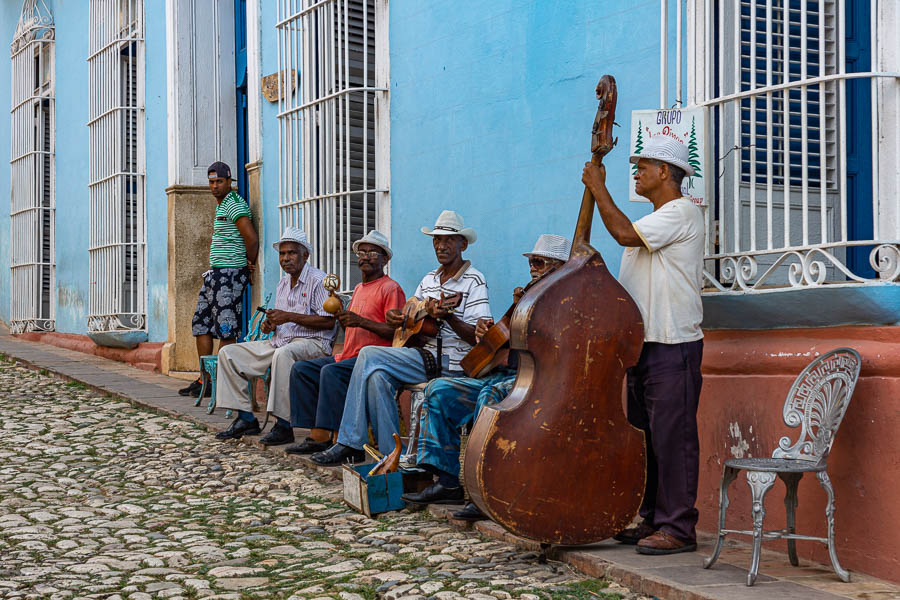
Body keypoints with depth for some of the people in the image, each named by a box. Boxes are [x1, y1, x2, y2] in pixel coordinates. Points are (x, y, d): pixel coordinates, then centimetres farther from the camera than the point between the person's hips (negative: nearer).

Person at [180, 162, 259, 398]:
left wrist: (249, 264, -7)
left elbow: (252, 238, -20)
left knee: (225, 330, -9)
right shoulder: (221, 206, 20)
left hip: (229, 273, -11)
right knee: (200, 323, 12)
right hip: (215, 273, 11)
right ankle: (204, 379, 17)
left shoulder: (234, 205, -12)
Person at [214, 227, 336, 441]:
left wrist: (289, 316, -18)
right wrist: (270, 325, 2)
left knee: (283, 353, -42)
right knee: (228, 353, -1)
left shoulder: (318, 280, -7)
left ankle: (283, 424, -37)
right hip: (280, 341, 9)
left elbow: (328, 321, -16)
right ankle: (246, 418, -5)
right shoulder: (282, 284, 19)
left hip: (312, 342, -9)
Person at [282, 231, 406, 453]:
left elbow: (396, 332, -15)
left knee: (331, 372, -32)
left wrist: (361, 321, -21)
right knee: (302, 369, -5)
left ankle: (339, 440, -31)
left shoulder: (391, 288, -5)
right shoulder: (359, 288, 24)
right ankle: (317, 436, -13)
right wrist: (340, 315, 7)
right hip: (349, 355, 9)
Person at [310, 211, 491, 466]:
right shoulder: (429, 280, 19)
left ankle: (350, 443, -10)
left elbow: (478, 337, -14)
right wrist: (396, 318, 2)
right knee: (377, 376, -20)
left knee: (369, 357, -19)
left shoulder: (473, 280, -5)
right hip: (426, 355, 7)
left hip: (452, 362, -7)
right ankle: (389, 455, -13)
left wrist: (447, 317, -29)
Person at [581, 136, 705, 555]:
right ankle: (653, 519, 20)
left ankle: (678, 528, -3)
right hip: (644, 343, 10)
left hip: (674, 345, -10)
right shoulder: (655, 218, 23)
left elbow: (625, 234, -21)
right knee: (648, 435, 12)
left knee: (672, 435, -8)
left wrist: (598, 189, -10)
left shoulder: (681, 212, -8)